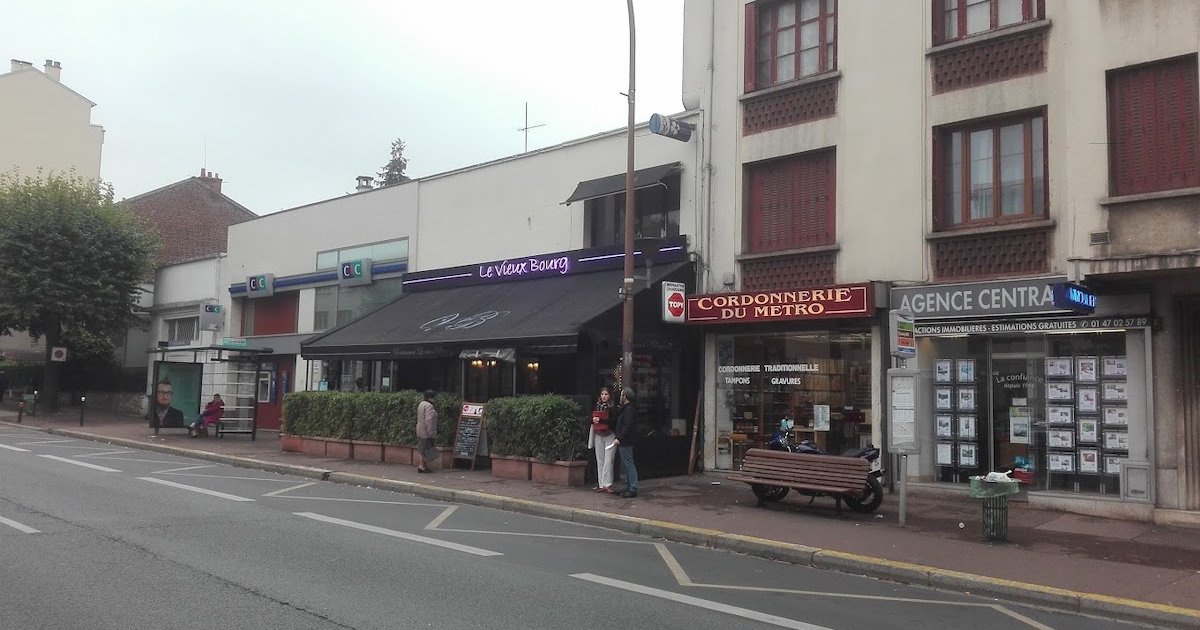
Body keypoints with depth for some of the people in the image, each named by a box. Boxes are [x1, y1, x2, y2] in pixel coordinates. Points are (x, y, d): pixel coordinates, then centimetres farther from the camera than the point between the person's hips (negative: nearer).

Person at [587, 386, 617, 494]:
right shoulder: (597, 406, 11)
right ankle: (601, 485, 9)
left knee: (608, 461, -9)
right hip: (598, 436, 5)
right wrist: (593, 420, -5)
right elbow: (592, 420, 17)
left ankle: (607, 484, -8)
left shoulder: (613, 408, -5)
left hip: (610, 436, -5)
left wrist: (600, 420, -20)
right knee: (600, 461, 5)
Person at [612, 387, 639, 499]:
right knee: (625, 466, 14)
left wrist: (619, 439, -25)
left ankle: (632, 489, -5)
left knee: (629, 465, -8)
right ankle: (628, 488, 20)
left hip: (626, 443, -11)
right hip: (624, 443, 11)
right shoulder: (625, 409, 18)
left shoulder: (629, 410, -15)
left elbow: (627, 427, -23)